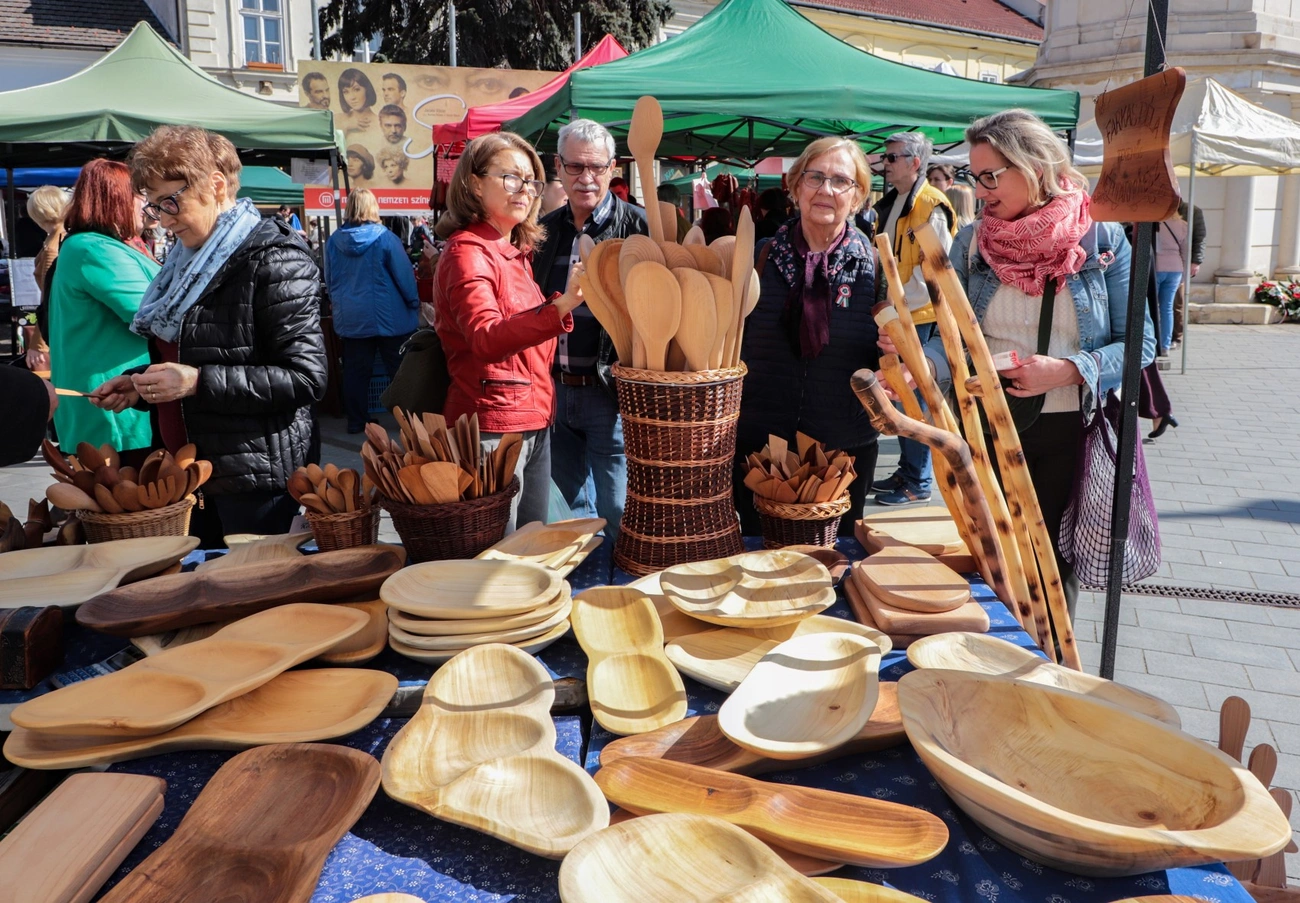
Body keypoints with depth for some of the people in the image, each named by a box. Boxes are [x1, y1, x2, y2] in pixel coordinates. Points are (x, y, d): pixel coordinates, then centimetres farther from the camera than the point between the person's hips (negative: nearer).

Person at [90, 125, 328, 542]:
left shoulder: (273, 260, -13)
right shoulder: (188, 260, 15)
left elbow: (305, 378, -20)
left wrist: (198, 381, -22)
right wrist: (140, 383, 10)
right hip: (192, 473, 8)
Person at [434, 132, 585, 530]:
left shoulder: (516, 252, 16)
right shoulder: (466, 251, -11)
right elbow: (486, 338, -29)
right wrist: (561, 306, -41)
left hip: (535, 422, 9)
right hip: (492, 425, -9)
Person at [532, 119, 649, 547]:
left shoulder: (637, 226, -7)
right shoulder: (546, 229, 10)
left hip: (610, 391, -6)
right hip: (555, 390, 6)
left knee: (617, 513, 3)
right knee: (570, 508, 19)